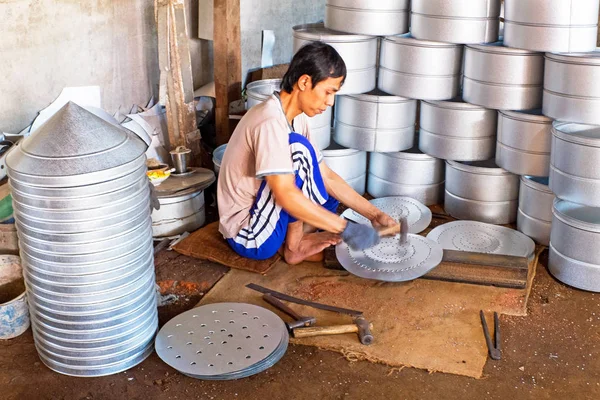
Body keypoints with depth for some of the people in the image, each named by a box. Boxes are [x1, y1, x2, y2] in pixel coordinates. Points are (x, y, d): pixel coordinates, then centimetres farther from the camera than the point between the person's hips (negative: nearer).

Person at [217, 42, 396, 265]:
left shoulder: (297, 119, 5)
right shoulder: (270, 122, -24)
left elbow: (326, 177, 6)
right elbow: (285, 195, -33)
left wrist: (374, 214, -2)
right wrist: (346, 228, -31)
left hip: (261, 222, 10)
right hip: (251, 237, -10)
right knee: (297, 148, -22)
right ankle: (295, 247, -11)